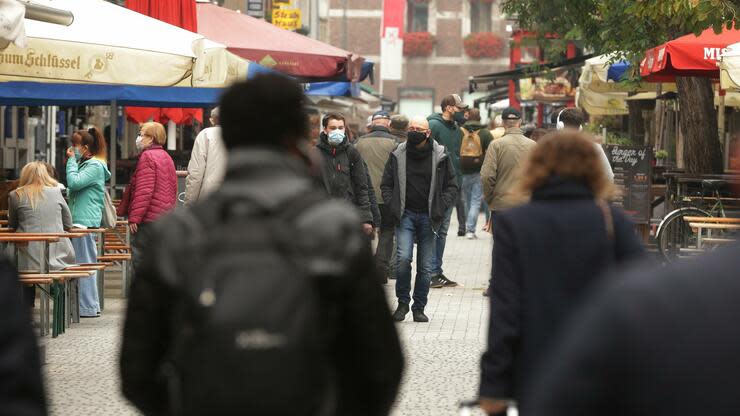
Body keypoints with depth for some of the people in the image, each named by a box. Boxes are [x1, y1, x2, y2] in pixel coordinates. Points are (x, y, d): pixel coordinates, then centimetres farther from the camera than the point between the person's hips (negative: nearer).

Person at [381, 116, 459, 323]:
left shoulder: (440, 156, 2)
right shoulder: (398, 156, 3)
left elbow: (452, 186, 8)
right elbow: (386, 185, 10)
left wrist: (440, 208, -6)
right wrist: (393, 206, -4)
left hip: (428, 217, 0)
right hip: (405, 215, 0)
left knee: (426, 266, 3)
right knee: (403, 258, -17)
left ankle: (419, 308, 15)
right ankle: (402, 302, 0)